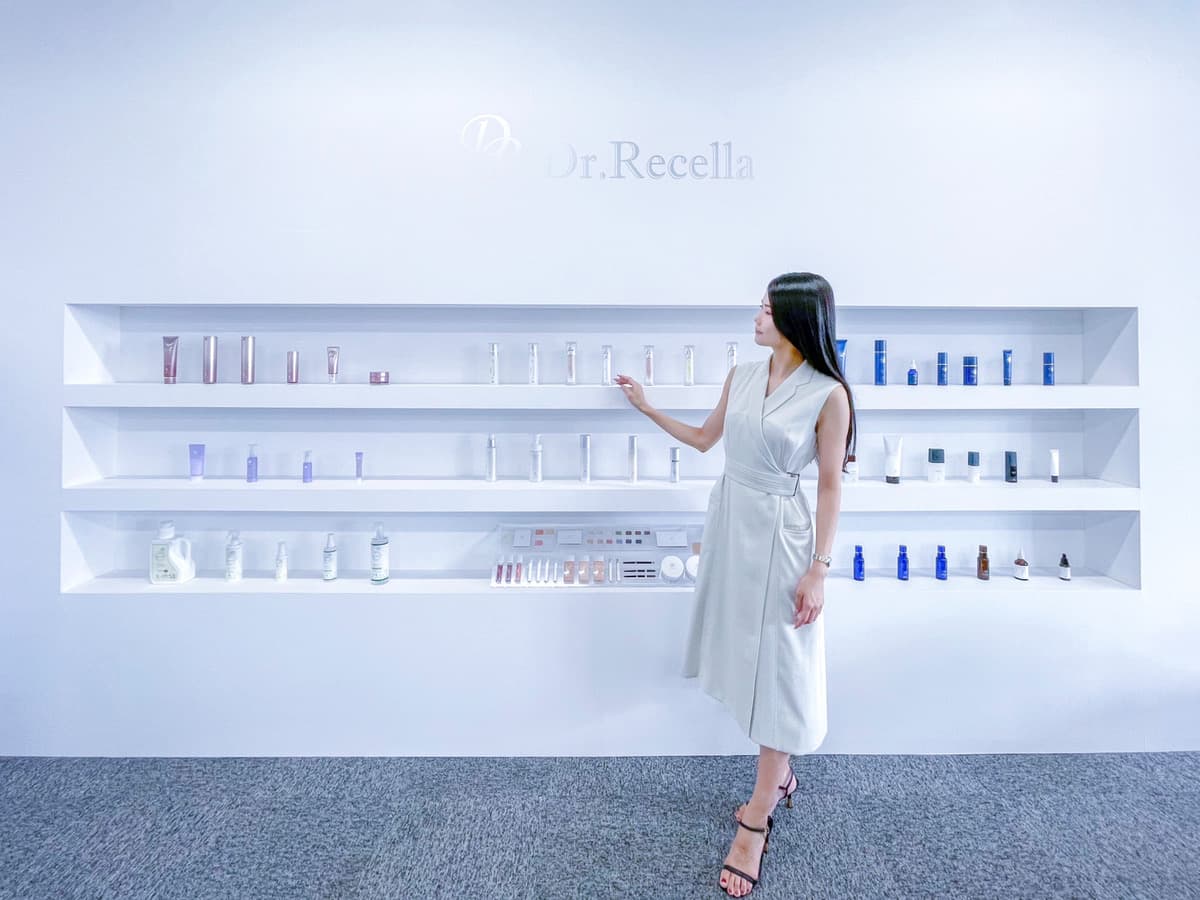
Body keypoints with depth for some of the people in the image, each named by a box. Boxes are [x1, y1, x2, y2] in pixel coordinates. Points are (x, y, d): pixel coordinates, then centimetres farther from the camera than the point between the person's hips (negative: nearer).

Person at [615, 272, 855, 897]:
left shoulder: (828, 394, -11)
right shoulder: (741, 376, 5)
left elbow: (830, 485, -10)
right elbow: (704, 439, 18)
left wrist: (819, 570, -12)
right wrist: (646, 408, 21)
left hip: (780, 533, -6)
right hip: (730, 521, 6)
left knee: (779, 669, 3)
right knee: (749, 653, 15)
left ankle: (756, 821, 17)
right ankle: (779, 775, 38)